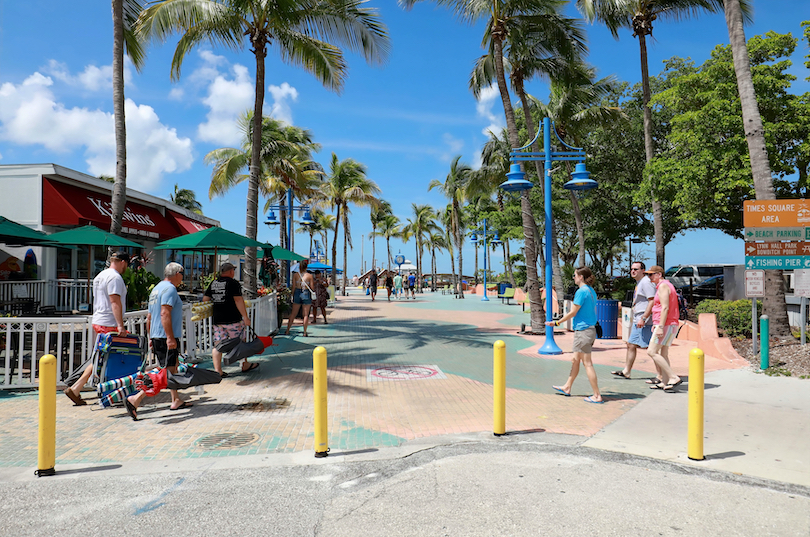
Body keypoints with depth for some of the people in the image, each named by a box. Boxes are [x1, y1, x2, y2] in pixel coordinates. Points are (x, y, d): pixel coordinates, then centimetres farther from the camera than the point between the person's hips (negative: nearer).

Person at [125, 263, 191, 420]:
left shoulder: (156, 289, 19)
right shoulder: (170, 289, -11)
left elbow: (149, 316, 22)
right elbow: (165, 314, -22)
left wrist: (151, 337, 26)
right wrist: (170, 337, -25)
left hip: (156, 337, 11)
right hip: (166, 338, -11)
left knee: (173, 368, 20)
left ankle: (176, 401, 29)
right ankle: (135, 400, -18)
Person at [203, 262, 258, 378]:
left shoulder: (213, 283, 10)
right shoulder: (233, 283, -10)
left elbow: (205, 300, 13)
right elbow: (238, 301, -17)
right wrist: (245, 317, -15)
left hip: (217, 319, 6)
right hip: (232, 319, -6)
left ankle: (218, 371, 4)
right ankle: (245, 365, 23)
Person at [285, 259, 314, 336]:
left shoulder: (295, 274, 0)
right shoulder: (309, 276, -4)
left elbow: (293, 287, 1)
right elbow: (312, 287, -3)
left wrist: (292, 295, 9)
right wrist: (314, 283, 17)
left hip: (297, 293, 2)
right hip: (306, 294, -2)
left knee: (293, 313, 12)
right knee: (306, 314, 4)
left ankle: (287, 331, 15)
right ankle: (304, 332, 3)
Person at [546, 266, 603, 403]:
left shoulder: (581, 291, -16)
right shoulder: (591, 291, 11)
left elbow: (573, 312, -15)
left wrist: (556, 323, -5)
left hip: (583, 330, -10)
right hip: (590, 329, 10)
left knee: (587, 363, -4)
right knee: (575, 360, 18)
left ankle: (597, 396, 0)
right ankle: (567, 388, 31)